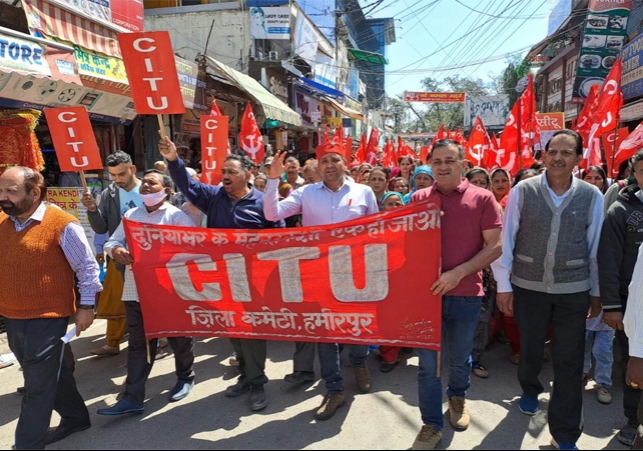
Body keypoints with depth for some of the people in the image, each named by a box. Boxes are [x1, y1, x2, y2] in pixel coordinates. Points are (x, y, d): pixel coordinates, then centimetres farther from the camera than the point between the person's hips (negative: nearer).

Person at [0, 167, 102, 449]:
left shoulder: (62, 224, -15)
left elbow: (87, 267, -9)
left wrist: (86, 306, -9)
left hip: (46, 318, -7)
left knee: (37, 387, 4)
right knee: (50, 376, 21)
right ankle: (76, 418, 40)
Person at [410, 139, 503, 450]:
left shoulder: (482, 198, -4)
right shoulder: (418, 199, 2)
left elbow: (495, 246, -8)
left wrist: (458, 273, -18)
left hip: (466, 294, 0)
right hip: (427, 291, 1)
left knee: (460, 358, 20)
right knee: (428, 363, 5)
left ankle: (457, 397, 49)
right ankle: (432, 424, 22)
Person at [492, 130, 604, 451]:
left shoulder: (592, 196, -3)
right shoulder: (522, 191, -7)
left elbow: (595, 247, 3)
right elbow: (506, 240, -5)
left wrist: (596, 291, 7)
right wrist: (503, 285, -4)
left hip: (574, 290, 1)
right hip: (528, 286, 0)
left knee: (569, 362, 6)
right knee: (530, 347, 19)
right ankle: (530, 390, 50)